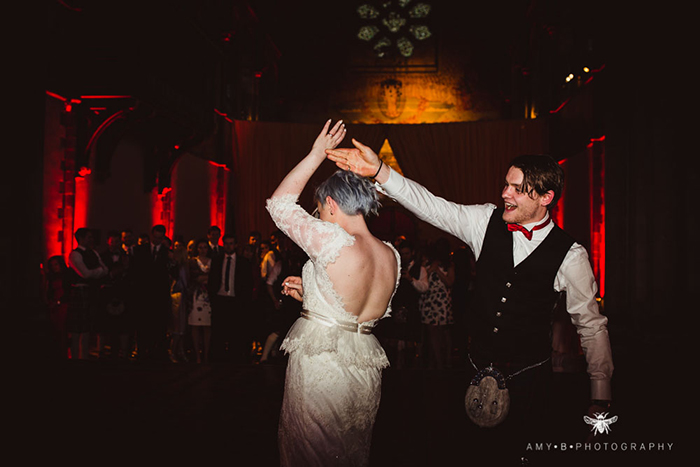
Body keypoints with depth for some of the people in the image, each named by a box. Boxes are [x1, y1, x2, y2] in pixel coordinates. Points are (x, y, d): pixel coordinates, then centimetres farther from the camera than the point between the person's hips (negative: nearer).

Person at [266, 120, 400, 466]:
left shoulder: (333, 241, -21)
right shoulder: (391, 255, 1)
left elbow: (279, 203, -8)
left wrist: (316, 154, -2)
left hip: (319, 366, -7)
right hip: (365, 371, 7)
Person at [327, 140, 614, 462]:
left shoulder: (570, 255, -10)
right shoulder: (487, 221, -3)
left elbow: (592, 326, -2)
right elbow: (432, 207, -10)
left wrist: (600, 398, -3)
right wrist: (379, 171, -22)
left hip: (528, 377, -2)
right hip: (479, 367, 3)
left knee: (518, 449, 3)